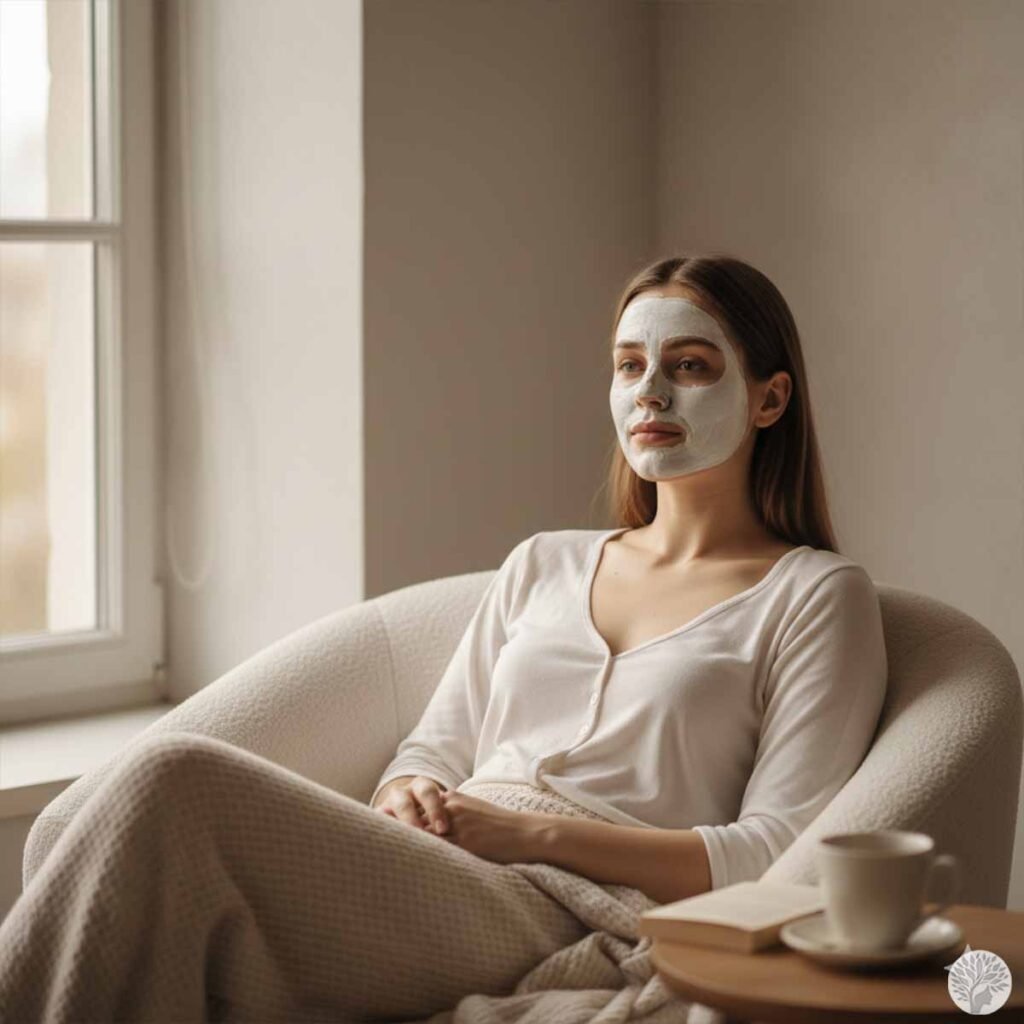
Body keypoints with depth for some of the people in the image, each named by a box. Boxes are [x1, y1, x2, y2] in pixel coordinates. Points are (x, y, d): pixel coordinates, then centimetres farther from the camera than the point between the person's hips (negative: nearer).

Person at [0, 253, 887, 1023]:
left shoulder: (817, 594, 10)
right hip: (427, 875, 5)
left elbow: (778, 858, -1)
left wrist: (533, 831, -9)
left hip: (559, 915, -5)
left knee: (179, 775, -28)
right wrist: (407, 800, -1)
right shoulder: (544, 563, 27)